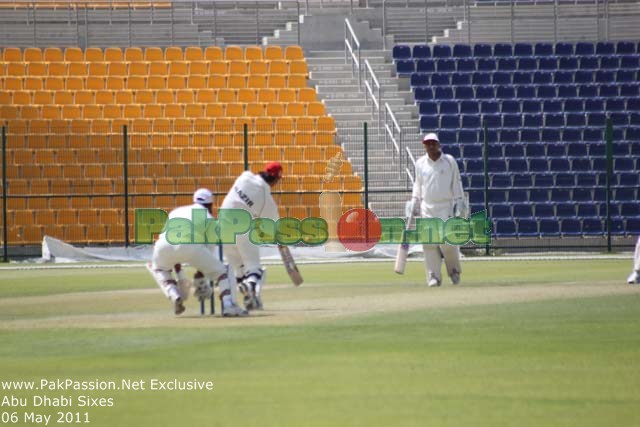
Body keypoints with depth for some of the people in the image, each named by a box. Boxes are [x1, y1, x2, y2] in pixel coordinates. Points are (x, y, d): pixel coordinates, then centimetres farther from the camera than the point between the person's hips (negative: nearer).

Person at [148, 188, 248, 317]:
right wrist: (200, 282, 33)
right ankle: (228, 305, -8)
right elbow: (209, 250, 26)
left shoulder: (176, 211, 39)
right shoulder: (208, 217, 29)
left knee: (158, 267, 35)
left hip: (164, 244, 3)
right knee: (220, 270, 15)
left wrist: (180, 277, 43)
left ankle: (175, 296, 12)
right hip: (190, 243, -3)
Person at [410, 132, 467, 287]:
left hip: (445, 207, -3)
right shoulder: (420, 163, 9)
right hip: (427, 208, 3)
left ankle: (454, 270, 14)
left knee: (447, 241, -10)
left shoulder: (449, 161, 2)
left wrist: (459, 203, -3)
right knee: (429, 243, -5)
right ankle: (434, 277, 0)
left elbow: (456, 184, 3)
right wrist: (414, 203, 10)